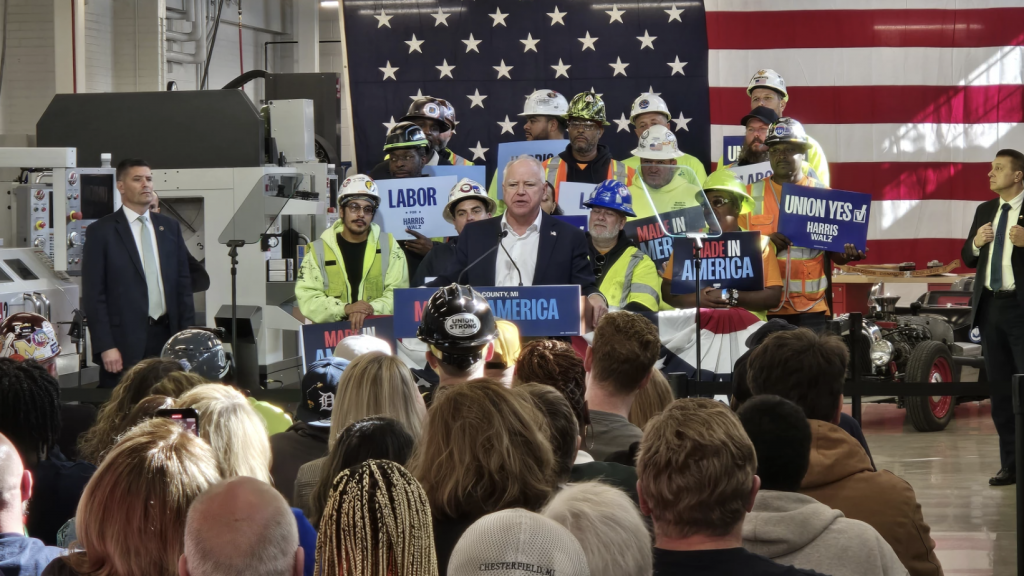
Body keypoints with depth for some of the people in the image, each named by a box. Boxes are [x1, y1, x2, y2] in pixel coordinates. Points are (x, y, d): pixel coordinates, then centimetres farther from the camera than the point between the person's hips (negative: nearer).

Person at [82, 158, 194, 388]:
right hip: (125, 340, -4)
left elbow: (183, 283, 14)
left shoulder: (170, 227, 13)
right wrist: (105, 347, -11)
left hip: (166, 335, 4)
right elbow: (93, 294, -4)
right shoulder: (102, 231, -1)